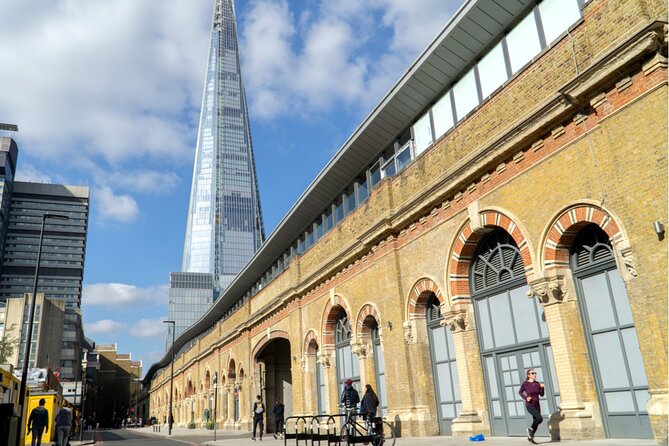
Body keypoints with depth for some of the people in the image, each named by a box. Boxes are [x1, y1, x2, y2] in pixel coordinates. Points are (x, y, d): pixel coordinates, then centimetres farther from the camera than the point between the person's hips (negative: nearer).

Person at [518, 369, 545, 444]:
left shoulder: (537, 383, 3)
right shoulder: (525, 384, -9)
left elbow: (541, 394, 4)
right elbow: (520, 392, 3)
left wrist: (542, 387, -12)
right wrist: (526, 398, -13)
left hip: (537, 405, 6)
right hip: (529, 405, -6)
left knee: (536, 422, 9)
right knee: (540, 419, -22)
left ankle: (530, 437, 28)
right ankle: (530, 429, 4)